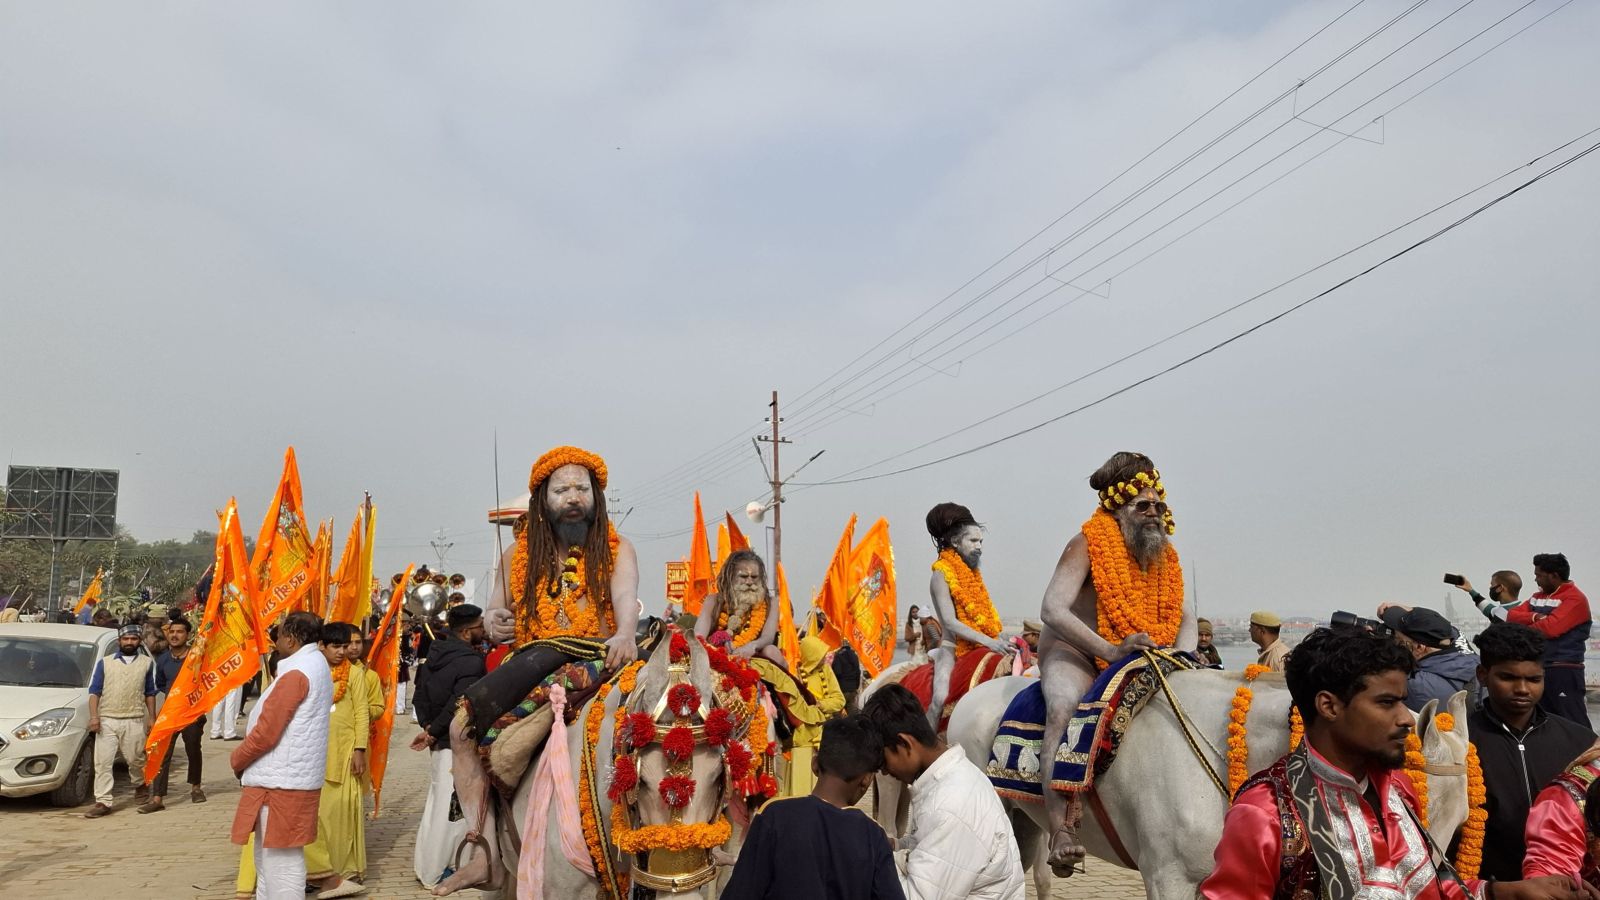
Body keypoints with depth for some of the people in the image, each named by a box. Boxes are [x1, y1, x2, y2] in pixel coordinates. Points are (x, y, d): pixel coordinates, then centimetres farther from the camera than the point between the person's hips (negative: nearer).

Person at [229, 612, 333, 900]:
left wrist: (236, 759, -2)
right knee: (270, 856, 19)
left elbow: (266, 732, -19)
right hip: (295, 776, 10)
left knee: (280, 860, -4)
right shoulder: (317, 666, 15)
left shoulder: (296, 673, -18)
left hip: (280, 781, -10)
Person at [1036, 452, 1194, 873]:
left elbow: (1185, 618, 11)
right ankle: (1062, 829, -44)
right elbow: (1053, 610, -23)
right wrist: (1113, 650, -32)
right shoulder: (1087, 545, -13)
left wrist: (1182, 657, -12)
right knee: (1065, 706, -35)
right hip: (1072, 654, -7)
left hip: (1133, 663, 7)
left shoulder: (1164, 556, 10)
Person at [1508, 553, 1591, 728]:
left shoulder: (1574, 599, -10)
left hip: (1564, 671, -8)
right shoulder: (1538, 597, 16)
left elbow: (1550, 628, -21)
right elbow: (1512, 615, 9)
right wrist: (1534, 617, -11)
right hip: (1537, 669, 8)